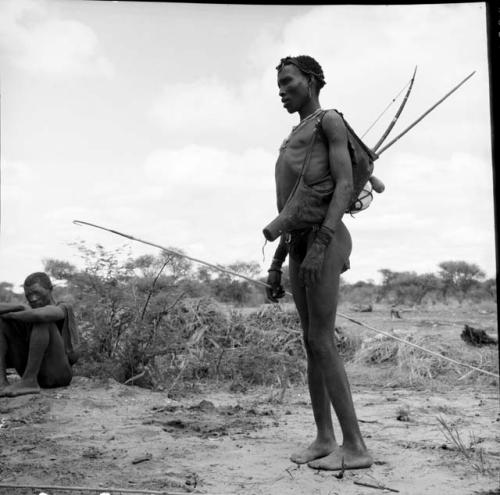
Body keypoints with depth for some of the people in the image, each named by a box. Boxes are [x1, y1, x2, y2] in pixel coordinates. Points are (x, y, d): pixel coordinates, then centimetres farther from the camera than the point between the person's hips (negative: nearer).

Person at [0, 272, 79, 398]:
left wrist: (11, 315, -10)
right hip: (29, 369, 7)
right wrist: (20, 307, -13)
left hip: (57, 373, -6)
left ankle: (28, 380, -29)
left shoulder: (63, 309, -2)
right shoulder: (29, 311, 19)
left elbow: (39, 315, -26)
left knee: (40, 318, -24)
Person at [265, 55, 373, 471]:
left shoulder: (331, 120, -1)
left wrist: (319, 245, -25)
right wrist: (276, 266, 18)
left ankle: (355, 446, -9)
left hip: (325, 239, -9)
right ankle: (324, 438, 10)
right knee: (313, 344, 5)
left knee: (321, 343, -13)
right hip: (298, 246, 9)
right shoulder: (293, 141, 26)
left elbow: (345, 185, -14)